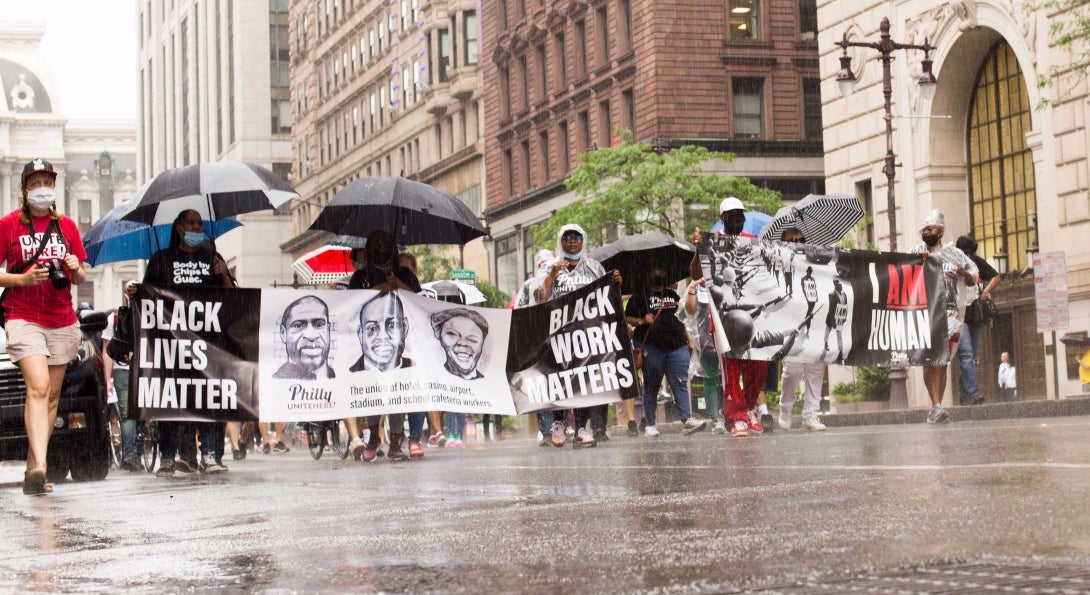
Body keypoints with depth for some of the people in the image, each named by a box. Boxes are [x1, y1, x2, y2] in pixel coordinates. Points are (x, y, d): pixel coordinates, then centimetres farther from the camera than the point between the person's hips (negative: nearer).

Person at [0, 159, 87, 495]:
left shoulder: (66, 226, 12)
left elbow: (80, 278, 17)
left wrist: (75, 268, -6)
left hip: (62, 321, 5)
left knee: (52, 395, 6)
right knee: (38, 387, -21)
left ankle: (33, 469, 14)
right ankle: (39, 466, -29)